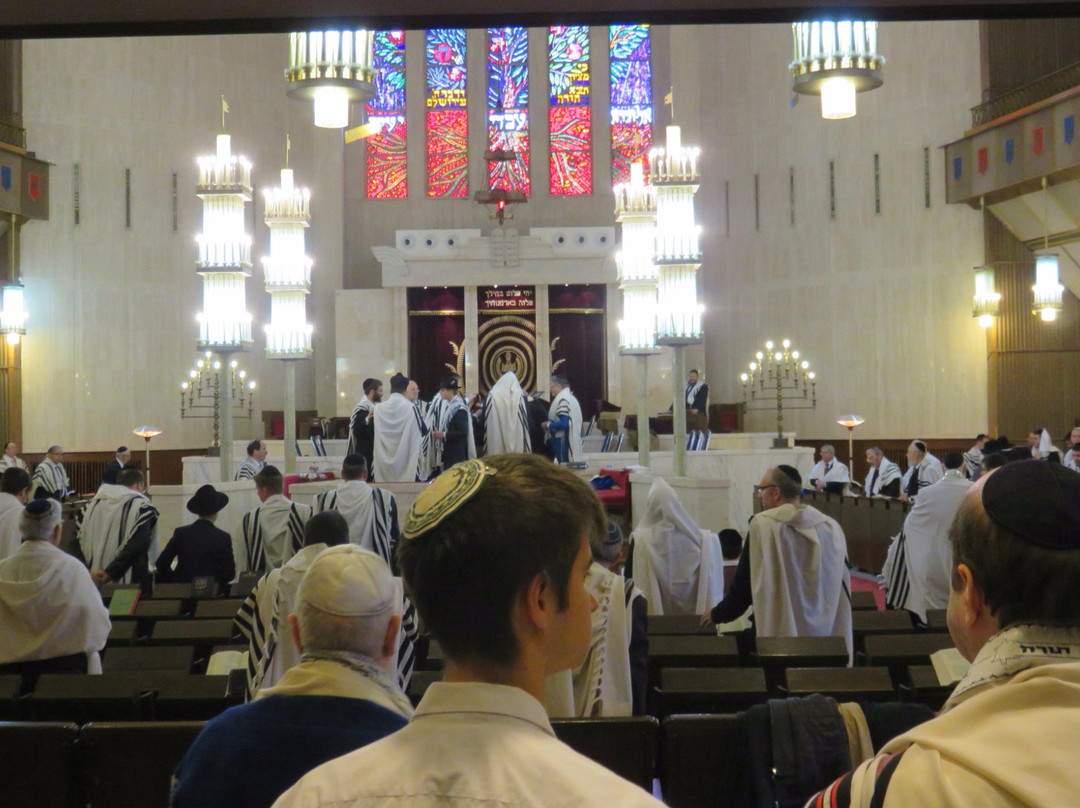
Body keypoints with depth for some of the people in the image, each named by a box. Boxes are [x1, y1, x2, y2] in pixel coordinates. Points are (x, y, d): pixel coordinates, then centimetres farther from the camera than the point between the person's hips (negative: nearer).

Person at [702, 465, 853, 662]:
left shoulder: (763, 525, -12)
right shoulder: (832, 529, 1)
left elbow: (743, 587, -7)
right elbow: (843, 595, 8)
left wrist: (716, 614, 10)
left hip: (780, 634, -4)